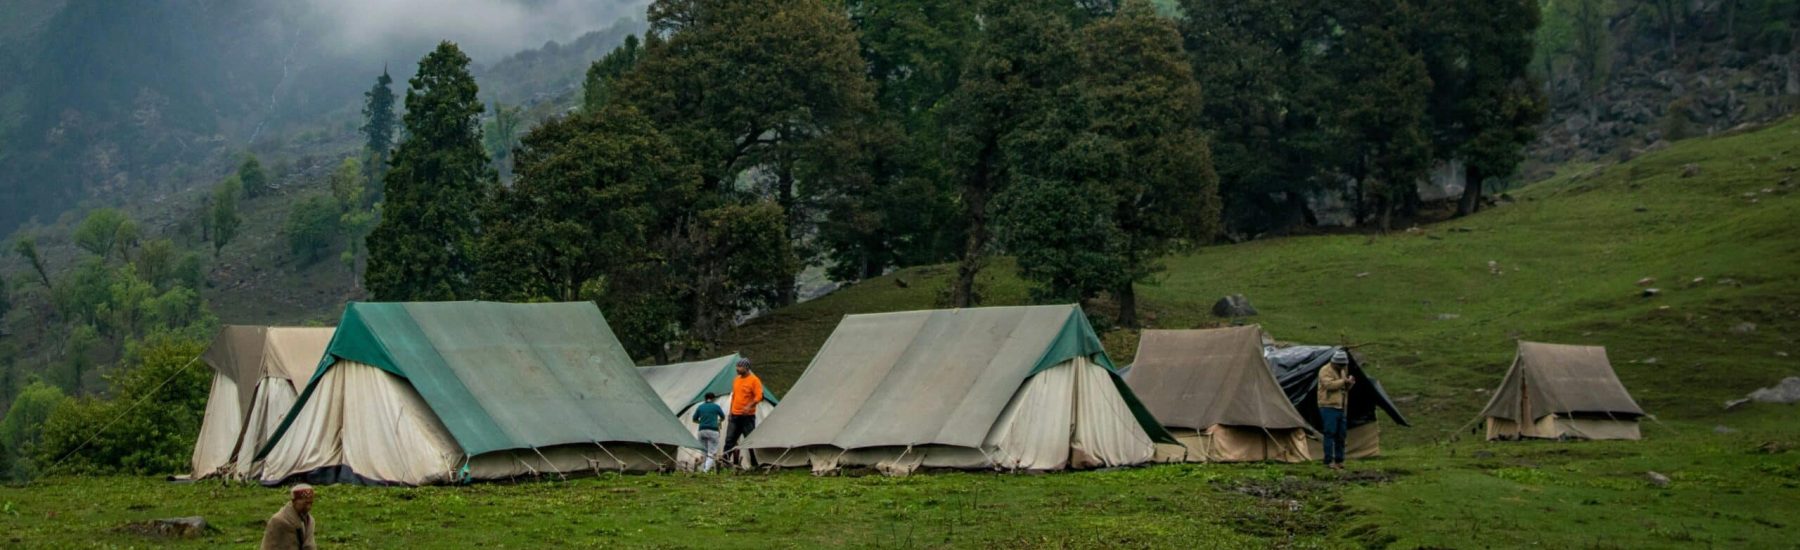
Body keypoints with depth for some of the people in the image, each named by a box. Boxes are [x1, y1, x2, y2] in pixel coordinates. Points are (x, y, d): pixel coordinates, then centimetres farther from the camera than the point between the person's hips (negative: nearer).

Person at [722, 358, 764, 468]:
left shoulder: (754, 380, -8)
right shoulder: (736, 380, 14)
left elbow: (759, 397, -15)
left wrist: (749, 406, -29)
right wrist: (731, 411, 18)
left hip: (747, 416, -6)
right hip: (735, 416, 7)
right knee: (729, 440, 4)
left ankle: (755, 464, 4)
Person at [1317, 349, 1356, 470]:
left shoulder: (1342, 371, 17)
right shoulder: (1325, 371, -9)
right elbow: (1329, 384, -25)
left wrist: (1350, 383, 0)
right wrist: (1344, 381, -22)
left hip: (1340, 408, 8)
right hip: (1328, 407, -8)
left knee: (1341, 435, 8)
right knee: (1330, 434, -10)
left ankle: (1339, 460, 14)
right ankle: (1328, 461, -9)